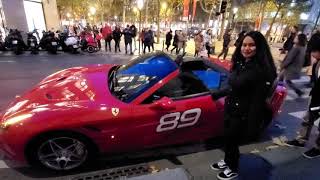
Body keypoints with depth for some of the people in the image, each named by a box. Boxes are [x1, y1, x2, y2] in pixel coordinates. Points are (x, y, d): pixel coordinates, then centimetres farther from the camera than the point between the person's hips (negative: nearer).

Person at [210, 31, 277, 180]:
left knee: (233, 141, 11)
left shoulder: (262, 70, -22)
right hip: (230, 110, 7)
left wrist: (253, 126, -21)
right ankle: (227, 161, 47)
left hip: (243, 116, -7)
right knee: (227, 138, 21)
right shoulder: (240, 64, 2)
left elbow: (258, 100, -23)